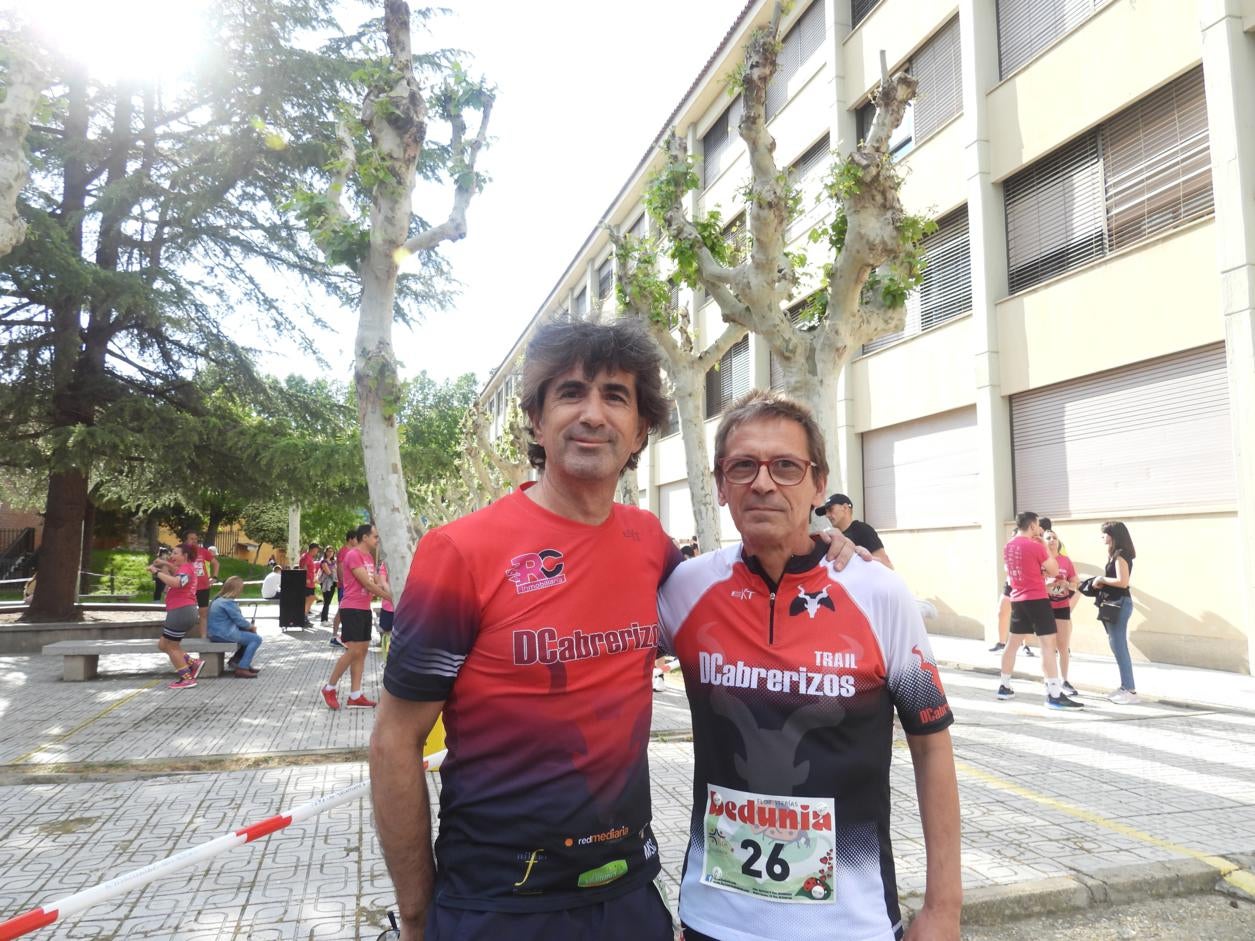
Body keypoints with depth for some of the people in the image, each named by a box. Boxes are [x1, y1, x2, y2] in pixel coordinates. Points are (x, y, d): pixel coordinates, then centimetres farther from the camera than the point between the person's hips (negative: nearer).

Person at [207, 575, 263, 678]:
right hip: (224, 634, -11)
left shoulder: (219, 599, 14)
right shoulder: (229, 603, -19)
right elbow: (239, 620, -16)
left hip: (217, 633, 11)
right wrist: (251, 626, 3)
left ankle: (235, 660, 18)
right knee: (256, 639, -11)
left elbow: (236, 618, 18)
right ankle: (242, 668, -14)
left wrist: (249, 625, 8)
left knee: (251, 634, 19)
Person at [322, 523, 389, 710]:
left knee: (362, 651, 7)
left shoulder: (369, 557, 16)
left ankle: (355, 696, 11)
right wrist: (390, 598, -14)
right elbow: (367, 583, -18)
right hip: (352, 609, -9)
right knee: (353, 651, -10)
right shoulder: (353, 555, -14)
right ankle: (329, 688, 6)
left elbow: (376, 582, 17)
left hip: (364, 609, 9)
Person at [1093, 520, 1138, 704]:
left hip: (1119, 604, -10)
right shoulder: (1117, 555, 16)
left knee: (1119, 647, -7)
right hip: (1114, 604, 10)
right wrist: (1101, 583, 2)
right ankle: (1125, 687, 19)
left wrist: (1102, 579, -11)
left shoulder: (1121, 555, -14)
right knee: (1117, 646, 13)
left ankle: (1131, 691, -4)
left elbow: (1123, 582, -23)